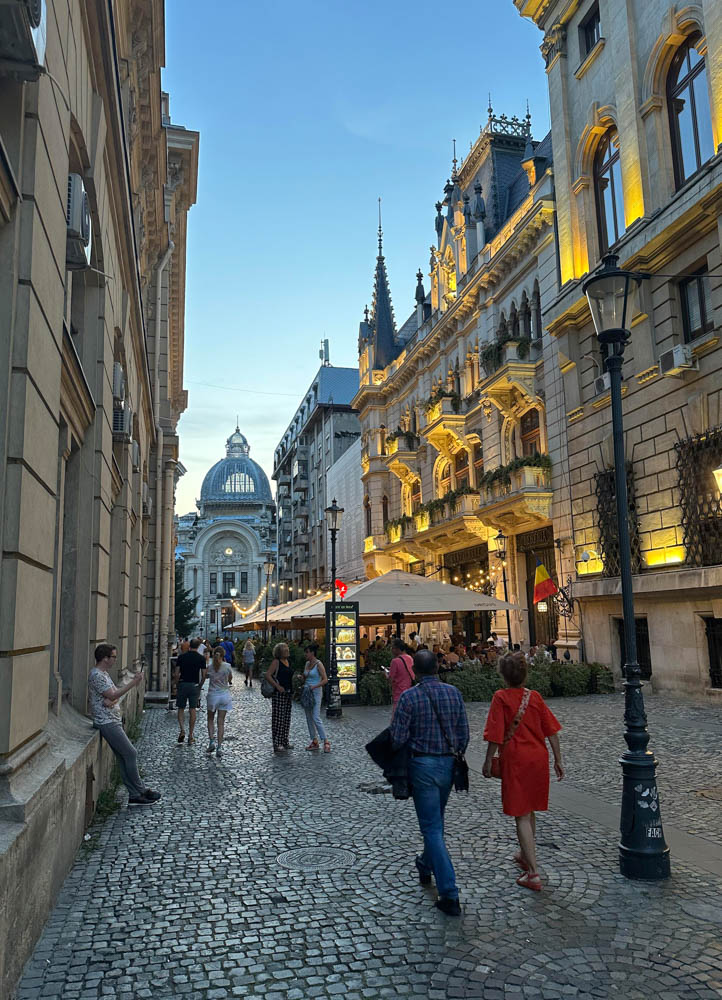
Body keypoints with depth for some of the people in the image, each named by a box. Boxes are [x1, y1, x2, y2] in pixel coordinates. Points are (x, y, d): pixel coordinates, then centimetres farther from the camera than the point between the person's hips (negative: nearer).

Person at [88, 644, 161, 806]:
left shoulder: (105, 674, 17)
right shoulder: (96, 675, -15)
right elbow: (113, 695, -19)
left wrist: (111, 701, -9)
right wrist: (133, 682, -14)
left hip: (114, 721, 10)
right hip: (107, 722, -10)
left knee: (123, 758, 8)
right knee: (131, 753, -7)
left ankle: (135, 795, 11)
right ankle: (141, 791, 2)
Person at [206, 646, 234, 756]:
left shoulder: (210, 667, -7)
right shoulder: (227, 666, -8)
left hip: (212, 695, 0)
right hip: (224, 695, 0)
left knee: (210, 719, 19)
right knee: (221, 722, 4)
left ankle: (211, 741, 3)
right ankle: (219, 747, 1)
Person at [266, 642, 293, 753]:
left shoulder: (287, 661, 14)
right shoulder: (276, 662, -10)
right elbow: (268, 675, -17)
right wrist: (277, 686, -21)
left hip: (287, 693, 8)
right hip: (279, 693, -8)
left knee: (286, 718, 12)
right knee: (278, 717, -5)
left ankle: (284, 742, 21)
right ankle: (277, 743, -1)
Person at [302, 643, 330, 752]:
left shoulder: (319, 664, -11)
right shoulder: (307, 663, 11)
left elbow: (325, 680, -15)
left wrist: (314, 686, -23)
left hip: (315, 693, -8)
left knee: (316, 718, -11)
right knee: (309, 718, 9)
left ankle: (326, 742, -4)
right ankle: (314, 741, 17)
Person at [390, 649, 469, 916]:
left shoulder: (409, 697, -14)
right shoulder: (453, 693, -2)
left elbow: (398, 738, -14)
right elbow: (464, 734, 2)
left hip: (422, 764, -5)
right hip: (448, 763, 5)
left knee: (432, 828, 1)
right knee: (435, 821, 25)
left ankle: (450, 895, -1)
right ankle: (426, 866, 47)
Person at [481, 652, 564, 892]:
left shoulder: (501, 698, -11)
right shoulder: (535, 696, 2)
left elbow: (495, 735, -14)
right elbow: (551, 731, 4)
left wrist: (488, 762, -4)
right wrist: (558, 760, 12)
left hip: (515, 760, -5)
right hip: (539, 758, 5)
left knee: (522, 816, 1)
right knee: (530, 811, 22)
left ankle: (533, 873, -2)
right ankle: (525, 856, 40)